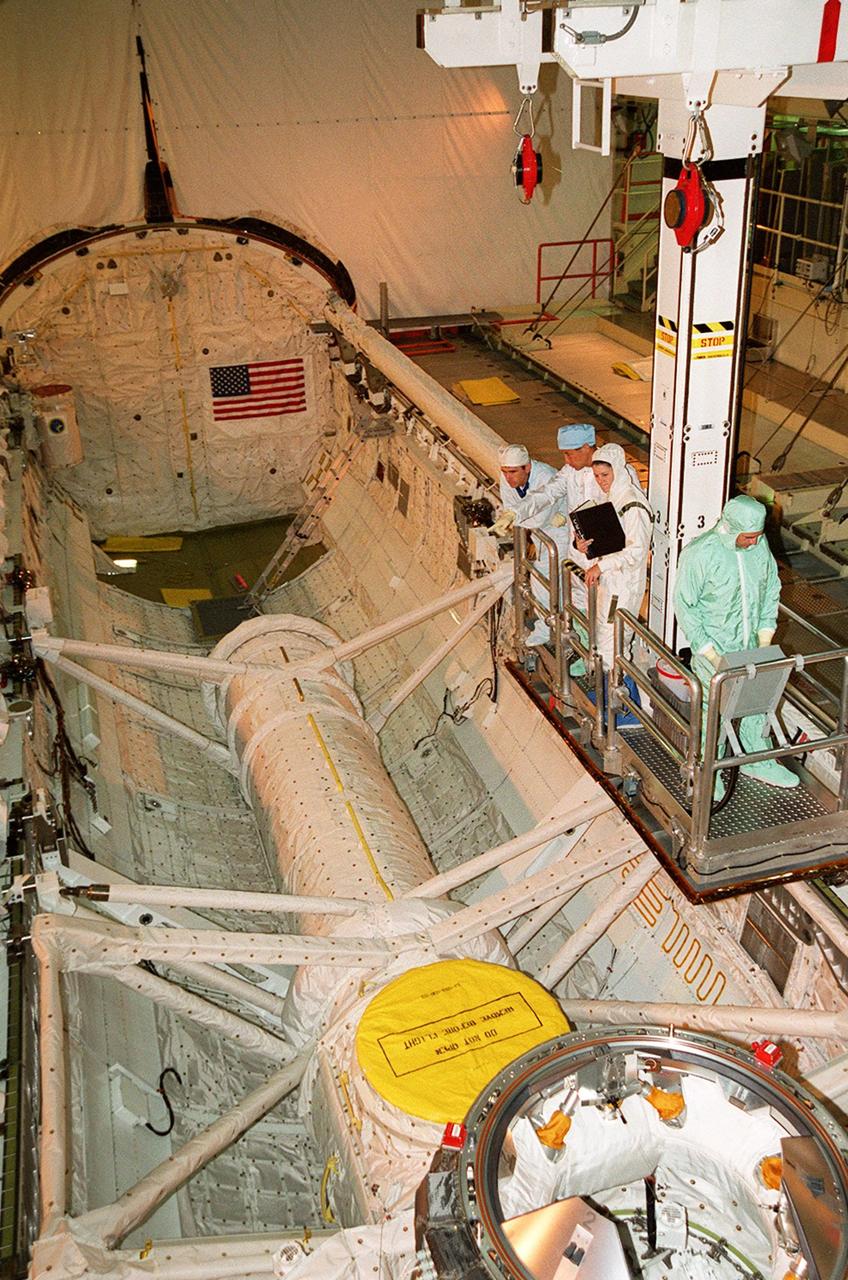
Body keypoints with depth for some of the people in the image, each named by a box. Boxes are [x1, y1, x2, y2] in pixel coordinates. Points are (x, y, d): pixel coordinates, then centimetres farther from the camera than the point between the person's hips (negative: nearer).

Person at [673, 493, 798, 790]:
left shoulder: (760, 545, -5)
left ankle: (757, 760, 32)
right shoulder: (700, 554, -22)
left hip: (748, 643, 6)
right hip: (713, 644, -5)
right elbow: (684, 606, -17)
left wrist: (765, 639, 2)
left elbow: (771, 591, 8)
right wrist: (710, 653, -18)